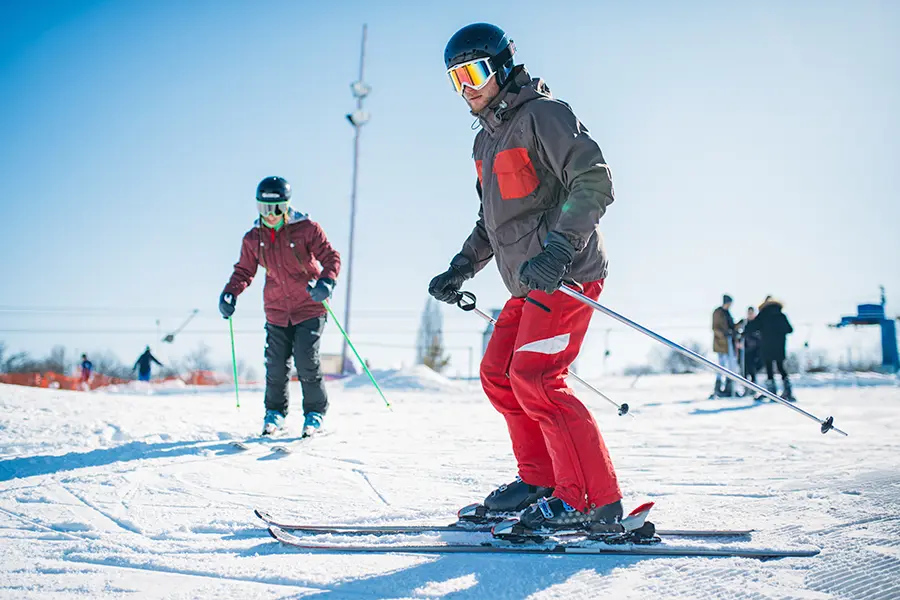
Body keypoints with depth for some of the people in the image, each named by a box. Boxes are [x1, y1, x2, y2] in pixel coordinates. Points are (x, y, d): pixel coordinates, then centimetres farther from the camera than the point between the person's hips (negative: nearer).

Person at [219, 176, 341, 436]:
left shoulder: (306, 229, -9)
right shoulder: (253, 239, 2)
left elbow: (331, 257, -10)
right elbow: (244, 271, 14)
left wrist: (326, 281, -30)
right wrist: (230, 293, -3)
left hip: (309, 308, -3)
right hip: (276, 310, 3)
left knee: (306, 362, -10)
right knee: (276, 365, 1)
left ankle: (315, 412, 10)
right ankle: (275, 412, 23)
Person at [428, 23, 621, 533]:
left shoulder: (544, 114, -9)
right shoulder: (488, 139, 19)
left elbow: (594, 182, -21)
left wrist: (557, 249, -32)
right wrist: (460, 270, 21)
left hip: (566, 275, -10)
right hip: (529, 283, 10)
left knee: (533, 378, -18)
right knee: (499, 375, 11)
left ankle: (594, 499, -16)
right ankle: (540, 479, 21)